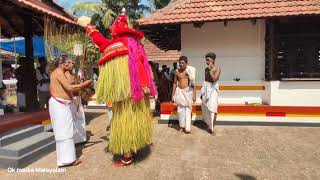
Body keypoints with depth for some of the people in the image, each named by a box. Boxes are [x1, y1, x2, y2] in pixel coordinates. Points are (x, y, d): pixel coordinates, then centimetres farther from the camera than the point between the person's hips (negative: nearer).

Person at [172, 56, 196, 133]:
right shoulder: (177, 71, 2)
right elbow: (175, 83, 9)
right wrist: (173, 95, 7)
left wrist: (194, 95, -6)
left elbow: (193, 83, -2)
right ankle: (182, 126, 17)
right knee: (180, 110, 5)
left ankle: (188, 127, 2)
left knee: (188, 109, -2)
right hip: (179, 92, 3)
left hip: (188, 91, -2)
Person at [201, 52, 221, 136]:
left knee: (212, 109, -9)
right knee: (205, 108, 10)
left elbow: (214, 79, -21)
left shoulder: (217, 68, -9)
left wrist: (210, 70, -18)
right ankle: (209, 125, 27)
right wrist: (202, 92, 16)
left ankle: (212, 128, 1)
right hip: (206, 88, 7)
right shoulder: (206, 69, 11)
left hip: (213, 88, -6)